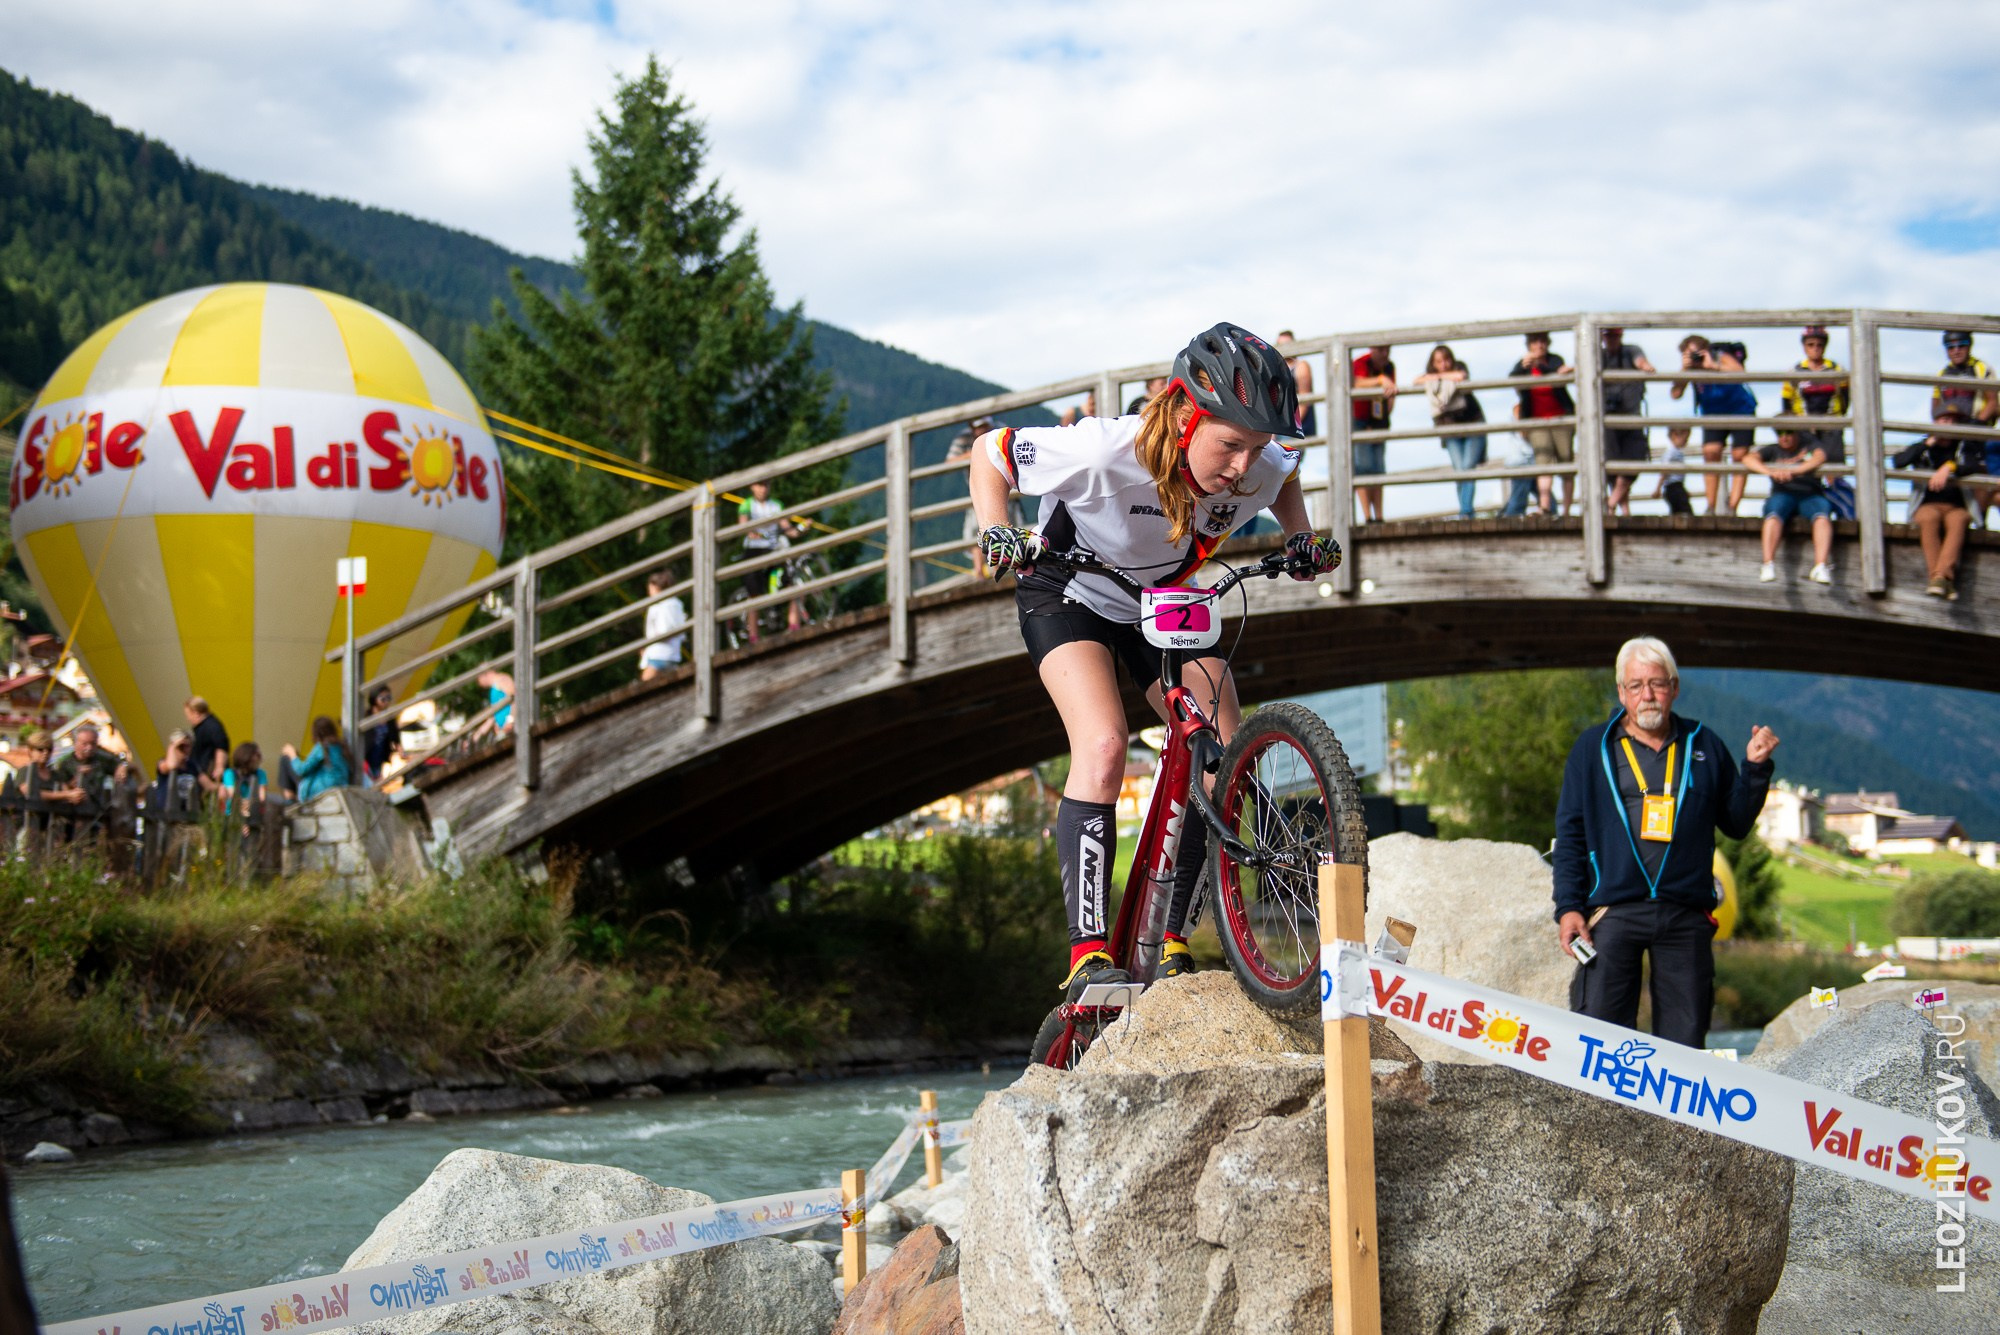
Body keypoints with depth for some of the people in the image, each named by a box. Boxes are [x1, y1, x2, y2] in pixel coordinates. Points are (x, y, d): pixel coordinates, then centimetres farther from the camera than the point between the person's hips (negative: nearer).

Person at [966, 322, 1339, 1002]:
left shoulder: (1260, 468, -25)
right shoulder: (1105, 453, -38)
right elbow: (991, 453, -20)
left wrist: (1303, 540, -13)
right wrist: (996, 533, -34)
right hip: (1069, 594, -5)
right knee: (1104, 745, -28)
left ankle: (1172, 946, 3)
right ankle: (1088, 959, -27)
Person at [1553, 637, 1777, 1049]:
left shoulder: (1704, 748, 13)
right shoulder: (1593, 748, 8)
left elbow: (1736, 824, 16)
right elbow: (1570, 834, 7)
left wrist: (1755, 768, 3)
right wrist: (1568, 907, -1)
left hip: (1686, 920, 2)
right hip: (1613, 912, -2)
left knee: (1684, 1038, 3)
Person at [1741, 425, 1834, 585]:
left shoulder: (1810, 447, 17)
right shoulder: (1773, 451, 21)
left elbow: (1820, 457, -6)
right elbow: (1749, 460, 4)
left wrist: (1793, 471, -23)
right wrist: (1770, 472, -17)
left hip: (1810, 495, 0)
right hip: (1783, 494, 0)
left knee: (1822, 516, -34)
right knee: (1773, 515, -35)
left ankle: (1821, 567, -48)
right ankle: (1768, 565, -47)